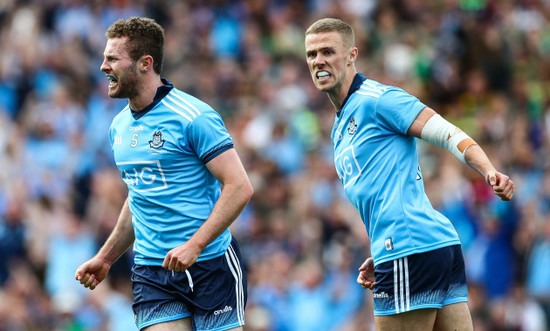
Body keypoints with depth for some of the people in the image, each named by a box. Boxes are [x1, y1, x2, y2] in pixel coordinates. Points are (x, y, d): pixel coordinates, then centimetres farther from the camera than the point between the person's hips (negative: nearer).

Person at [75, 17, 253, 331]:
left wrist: (194, 246, -23)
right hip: (151, 273, 6)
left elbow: (240, 187, -16)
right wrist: (105, 258, 18)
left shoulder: (194, 117, -12)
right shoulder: (119, 126, 12)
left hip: (211, 266, -6)